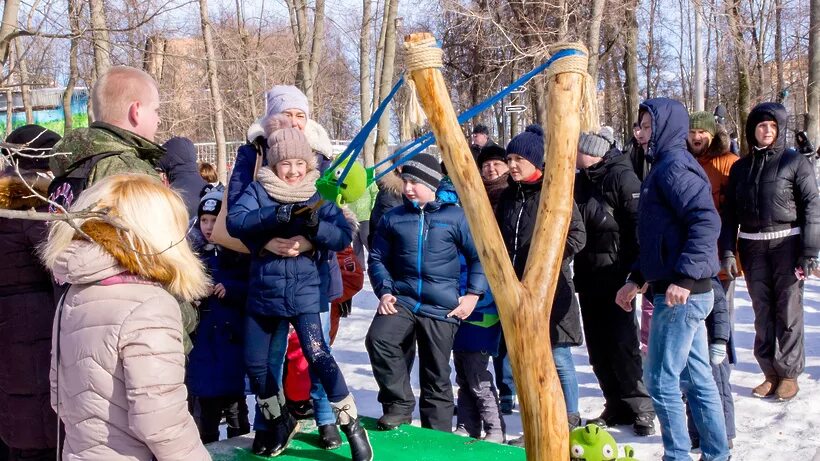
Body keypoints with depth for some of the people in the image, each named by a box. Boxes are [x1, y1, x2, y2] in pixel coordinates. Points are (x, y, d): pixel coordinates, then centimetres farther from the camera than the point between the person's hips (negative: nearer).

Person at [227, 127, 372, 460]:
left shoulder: (319, 193, 0)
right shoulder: (258, 189, 1)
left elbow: (344, 237, -7)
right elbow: (233, 221, -16)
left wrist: (316, 226, -26)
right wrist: (274, 215, -29)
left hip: (305, 291, -3)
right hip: (263, 292, 3)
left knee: (317, 355, -18)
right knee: (255, 363, 10)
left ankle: (351, 426, -2)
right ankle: (278, 422, 34)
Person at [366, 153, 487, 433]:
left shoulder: (455, 217, -1)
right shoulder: (393, 218, 7)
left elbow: (479, 256, 4)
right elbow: (377, 258, 13)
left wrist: (473, 294, -3)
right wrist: (384, 291, -1)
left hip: (441, 308, -2)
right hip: (401, 300, 2)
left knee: (436, 378, 7)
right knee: (378, 339, -26)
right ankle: (399, 404, -6)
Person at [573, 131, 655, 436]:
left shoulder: (621, 176, -10)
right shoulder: (580, 181, 13)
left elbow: (639, 224, -16)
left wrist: (634, 271, -20)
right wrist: (577, 272, 15)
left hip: (615, 275, -7)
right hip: (587, 276, 8)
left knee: (622, 343, -5)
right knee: (598, 347, 9)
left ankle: (640, 407, 7)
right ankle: (617, 406, 19)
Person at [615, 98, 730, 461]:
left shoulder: (674, 167, -12)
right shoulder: (663, 168, 18)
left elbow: (706, 221, -24)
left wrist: (684, 276, -28)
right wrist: (637, 279, 21)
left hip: (681, 294, -10)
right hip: (687, 294, 10)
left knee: (660, 379, -2)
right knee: (698, 379, 15)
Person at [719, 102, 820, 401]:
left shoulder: (796, 162, 0)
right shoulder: (740, 167, 12)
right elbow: (730, 213, 11)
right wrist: (727, 251, 3)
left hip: (787, 243, -3)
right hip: (752, 247, 3)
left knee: (788, 311, -1)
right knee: (762, 313, 5)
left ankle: (789, 373, 11)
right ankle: (770, 372, 13)